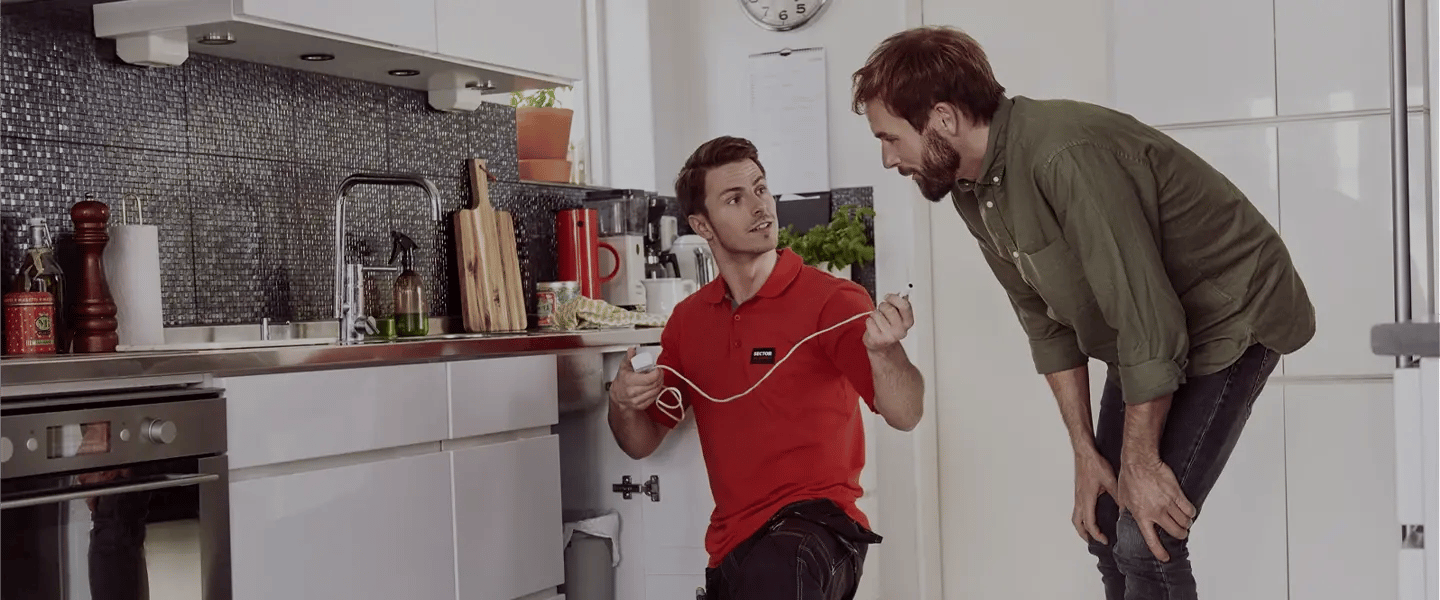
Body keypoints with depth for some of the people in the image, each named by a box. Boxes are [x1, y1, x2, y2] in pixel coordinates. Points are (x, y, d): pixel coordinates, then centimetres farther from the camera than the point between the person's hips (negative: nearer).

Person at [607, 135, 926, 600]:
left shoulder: (830, 301, -7)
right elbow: (643, 442, 16)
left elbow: (904, 415, -16)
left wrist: (881, 350, -36)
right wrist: (623, 405, -6)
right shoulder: (688, 319, 8)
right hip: (731, 544, 5)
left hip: (816, 525, -5)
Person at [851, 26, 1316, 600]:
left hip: (1230, 316, -8)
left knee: (1145, 540, -16)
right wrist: (1086, 452, 0)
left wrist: (1140, 461, -21)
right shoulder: (971, 189, -5)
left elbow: (1149, 320, -30)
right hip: (1146, 337, 9)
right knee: (1107, 527, 11)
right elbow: (1046, 322, 3)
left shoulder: (1066, 156, -32)